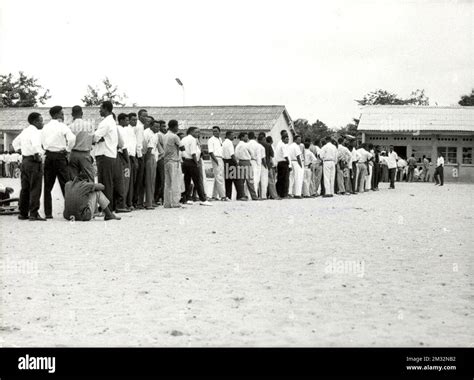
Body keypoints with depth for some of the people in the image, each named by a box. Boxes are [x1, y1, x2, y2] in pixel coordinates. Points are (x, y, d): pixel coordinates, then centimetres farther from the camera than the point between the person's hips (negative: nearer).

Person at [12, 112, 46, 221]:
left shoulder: (25, 131, 16)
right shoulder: (35, 132, -13)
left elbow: (15, 142, 28)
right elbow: (35, 144, -31)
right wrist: (37, 154, -19)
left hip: (24, 161, 9)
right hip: (34, 161, -9)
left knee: (25, 188, 12)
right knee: (35, 188, -7)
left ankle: (23, 213, 15)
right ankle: (34, 213, -10)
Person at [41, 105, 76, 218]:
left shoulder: (45, 127, 11)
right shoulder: (62, 126, -6)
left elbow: (42, 142, 13)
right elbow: (72, 138, -20)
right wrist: (68, 150, -7)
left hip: (48, 155, 5)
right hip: (60, 156, -5)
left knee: (48, 186, 7)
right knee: (65, 184, -2)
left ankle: (48, 213, 6)